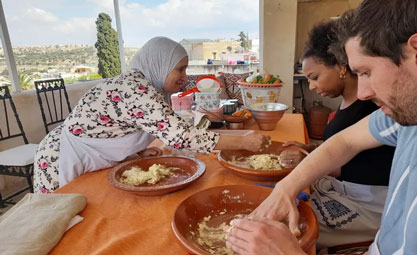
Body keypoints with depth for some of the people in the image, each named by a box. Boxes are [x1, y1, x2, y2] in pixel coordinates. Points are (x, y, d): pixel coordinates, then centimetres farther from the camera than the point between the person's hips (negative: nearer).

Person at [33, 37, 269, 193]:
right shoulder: (134, 88, -30)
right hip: (61, 168, -8)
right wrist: (244, 142, -34)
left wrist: (139, 152, -9)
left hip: (91, 167, 8)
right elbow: (180, 136, -39)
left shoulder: (142, 87, -1)